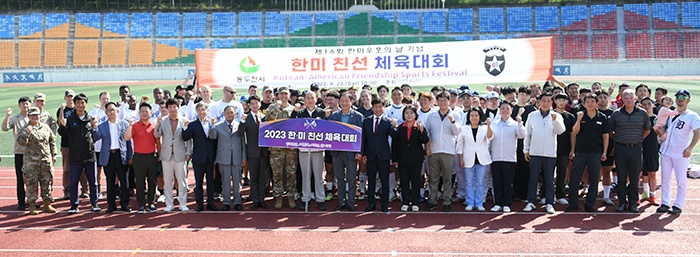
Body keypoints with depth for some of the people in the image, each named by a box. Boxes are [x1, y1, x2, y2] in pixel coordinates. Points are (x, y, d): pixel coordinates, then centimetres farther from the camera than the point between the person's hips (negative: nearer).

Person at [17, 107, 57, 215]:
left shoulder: (45, 127, 12)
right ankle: (32, 206, 6)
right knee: (31, 183, -2)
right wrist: (27, 133, -29)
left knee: (47, 183, 8)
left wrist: (53, 154, 15)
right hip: (31, 161, -4)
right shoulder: (25, 129, -1)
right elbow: (21, 142, -14)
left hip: (46, 160, 4)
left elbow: (52, 141, 19)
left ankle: (47, 204, 17)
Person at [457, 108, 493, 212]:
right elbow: (460, 145, 9)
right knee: (469, 183, 4)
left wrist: (488, 125, -31)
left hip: (482, 159, 0)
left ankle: (479, 204, 10)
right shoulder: (464, 129, 7)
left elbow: (490, 137, -15)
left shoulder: (484, 128, 6)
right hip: (468, 159, 0)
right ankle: (470, 203, 11)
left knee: (480, 182, 3)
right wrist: (461, 159, 3)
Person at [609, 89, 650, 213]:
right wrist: (617, 139, 8)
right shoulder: (616, 114, 1)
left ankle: (633, 203, 13)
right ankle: (622, 202, 13)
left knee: (634, 178, 3)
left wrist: (638, 139, 10)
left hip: (635, 148, 0)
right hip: (620, 148, 0)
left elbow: (647, 130, 16)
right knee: (621, 177, 4)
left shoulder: (642, 113, 3)